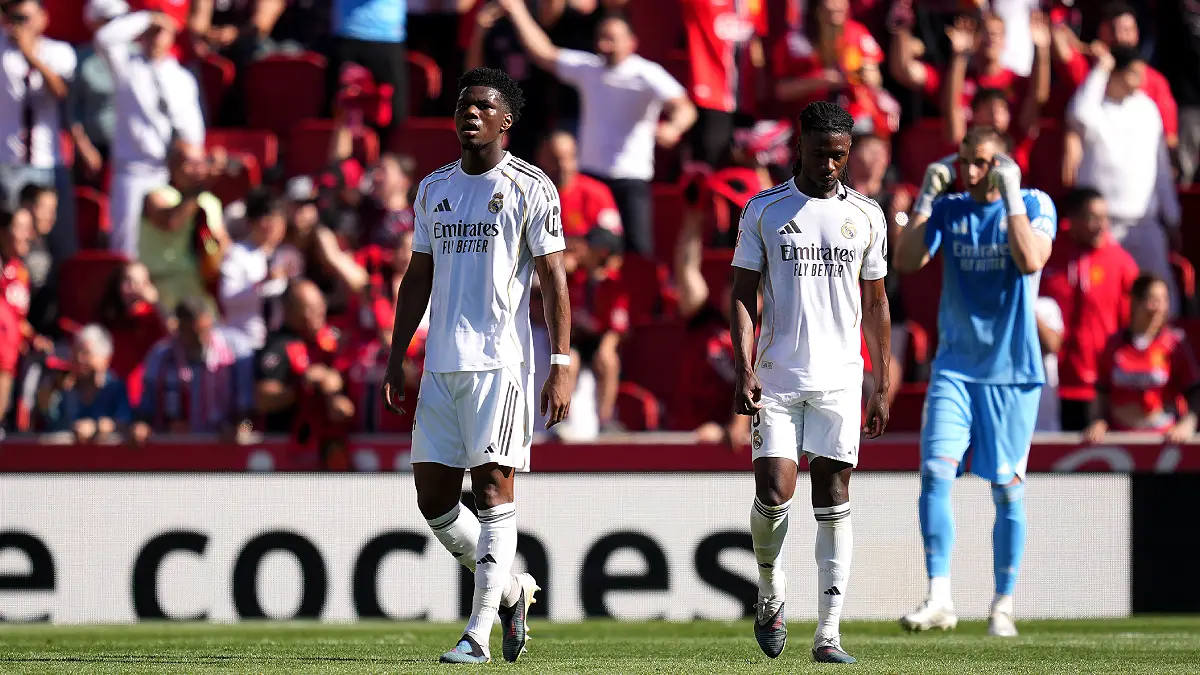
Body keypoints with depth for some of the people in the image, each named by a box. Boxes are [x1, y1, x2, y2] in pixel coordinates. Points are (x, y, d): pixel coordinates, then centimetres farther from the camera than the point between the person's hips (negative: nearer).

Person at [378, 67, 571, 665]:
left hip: (500, 361, -6)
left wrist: (561, 365, -12)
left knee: (493, 486, -10)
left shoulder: (530, 188, -2)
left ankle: (479, 632, -10)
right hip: (441, 365, 6)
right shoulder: (433, 188, 15)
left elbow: (553, 277, -5)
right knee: (433, 497, 3)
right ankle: (510, 590, 23)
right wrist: (396, 358, 14)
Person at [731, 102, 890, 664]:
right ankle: (770, 593, 18)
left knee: (833, 504, -2)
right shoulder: (764, 211, 3)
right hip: (777, 380, -1)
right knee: (773, 494, -11)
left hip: (839, 380, 1)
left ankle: (828, 633, -2)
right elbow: (743, 296, 3)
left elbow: (875, 304, 14)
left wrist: (881, 386, 10)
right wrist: (744, 369, -9)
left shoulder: (866, 216, 8)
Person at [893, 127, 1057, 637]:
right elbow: (906, 261, -5)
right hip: (954, 366, 2)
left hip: (1012, 370, -2)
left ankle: (1003, 606, 12)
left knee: (1008, 489, 2)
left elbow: (1031, 260, -19)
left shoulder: (1034, 205, -1)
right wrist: (926, 197, -7)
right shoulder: (949, 209, 7)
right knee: (935, 471, -14)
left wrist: (1010, 194, -17)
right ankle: (939, 599, -14)